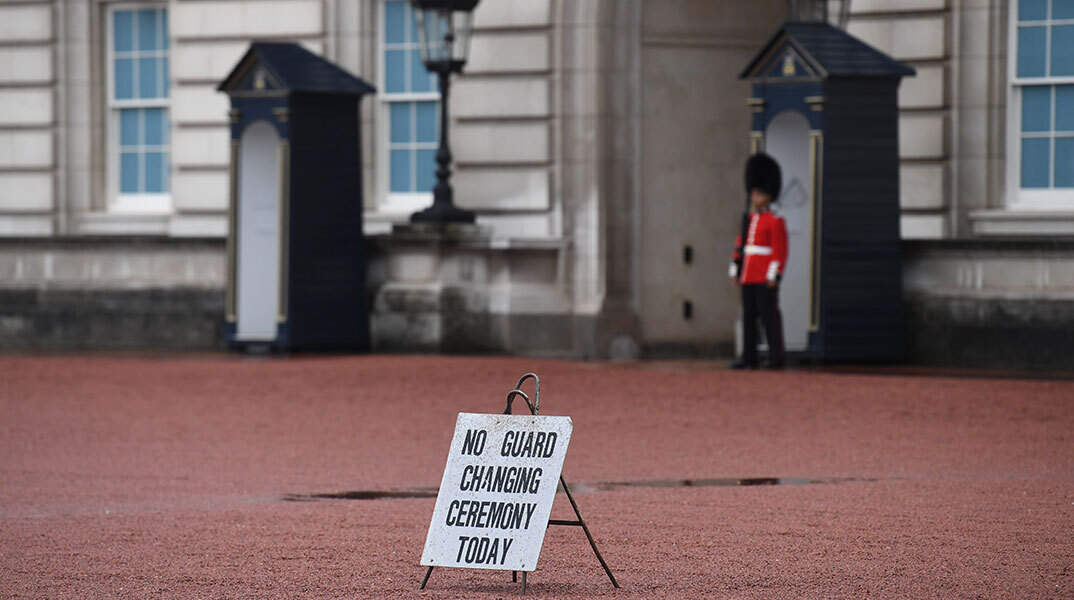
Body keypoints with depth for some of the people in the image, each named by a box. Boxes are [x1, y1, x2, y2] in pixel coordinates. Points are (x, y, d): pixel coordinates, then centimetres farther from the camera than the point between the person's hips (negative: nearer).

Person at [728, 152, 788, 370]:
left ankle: (776, 356, -3)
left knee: (769, 316, -6)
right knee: (749, 316, 7)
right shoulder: (748, 219, 16)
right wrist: (735, 270, 13)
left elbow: (780, 251, -9)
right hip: (748, 277, 7)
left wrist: (774, 275, -16)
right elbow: (739, 245, 19)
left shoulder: (775, 221, -4)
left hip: (766, 278, -7)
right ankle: (749, 357, 10)